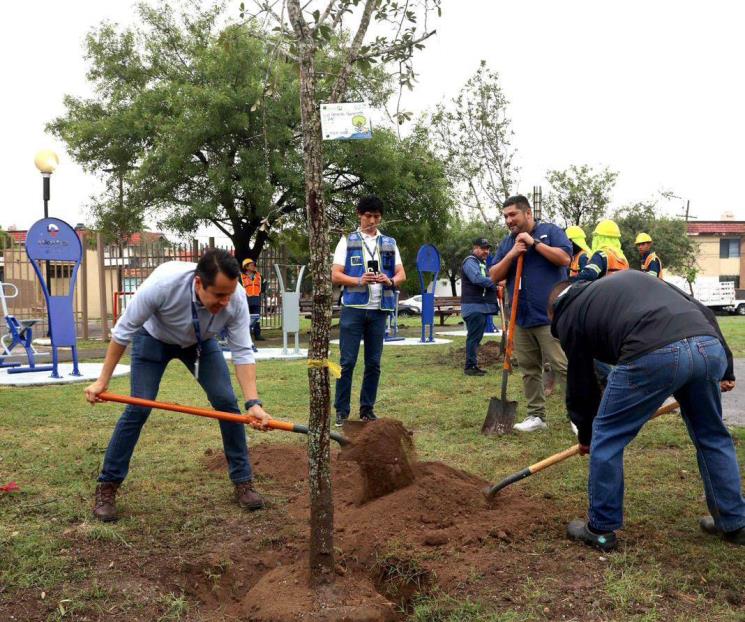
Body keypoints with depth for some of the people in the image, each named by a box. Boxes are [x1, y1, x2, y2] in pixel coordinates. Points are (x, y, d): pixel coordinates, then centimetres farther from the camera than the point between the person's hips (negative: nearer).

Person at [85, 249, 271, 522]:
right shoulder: (163, 282, -41)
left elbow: (242, 353, -26)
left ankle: (243, 481, 4)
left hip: (200, 342, 2)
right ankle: (107, 487, 6)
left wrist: (253, 403, -36)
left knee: (227, 402, -10)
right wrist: (102, 381, -21)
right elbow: (123, 331, -26)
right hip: (154, 339, -2)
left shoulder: (236, 298, -33)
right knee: (138, 409, -11)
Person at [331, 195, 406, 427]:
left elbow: (402, 274, 11)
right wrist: (359, 281, -18)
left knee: (374, 363, 7)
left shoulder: (389, 243, 13)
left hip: (379, 309, 3)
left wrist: (389, 281, -11)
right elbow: (335, 276, -1)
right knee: (347, 362, -3)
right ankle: (342, 411, 5)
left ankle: (367, 409, 18)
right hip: (353, 308, -3)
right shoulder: (348, 241, 5)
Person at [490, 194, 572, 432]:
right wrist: (512, 255, -7)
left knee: (563, 366, -8)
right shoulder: (506, 243, 15)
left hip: (550, 316, -6)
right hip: (521, 317, 6)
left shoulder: (550, 231, 1)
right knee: (529, 370, 10)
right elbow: (494, 276, 7)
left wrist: (534, 242, -12)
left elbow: (565, 258, -13)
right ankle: (536, 416, 20)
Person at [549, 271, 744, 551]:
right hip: (710, 346, 6)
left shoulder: (568, 316, 22)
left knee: (606, 438, 15)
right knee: (712, 437, 28)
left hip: (654, 355, -6)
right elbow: (703, 311, 28)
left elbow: (580, 385, 27)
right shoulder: (631, 276, 36)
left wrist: (585, 435, 43)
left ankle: (600, 529, 25)